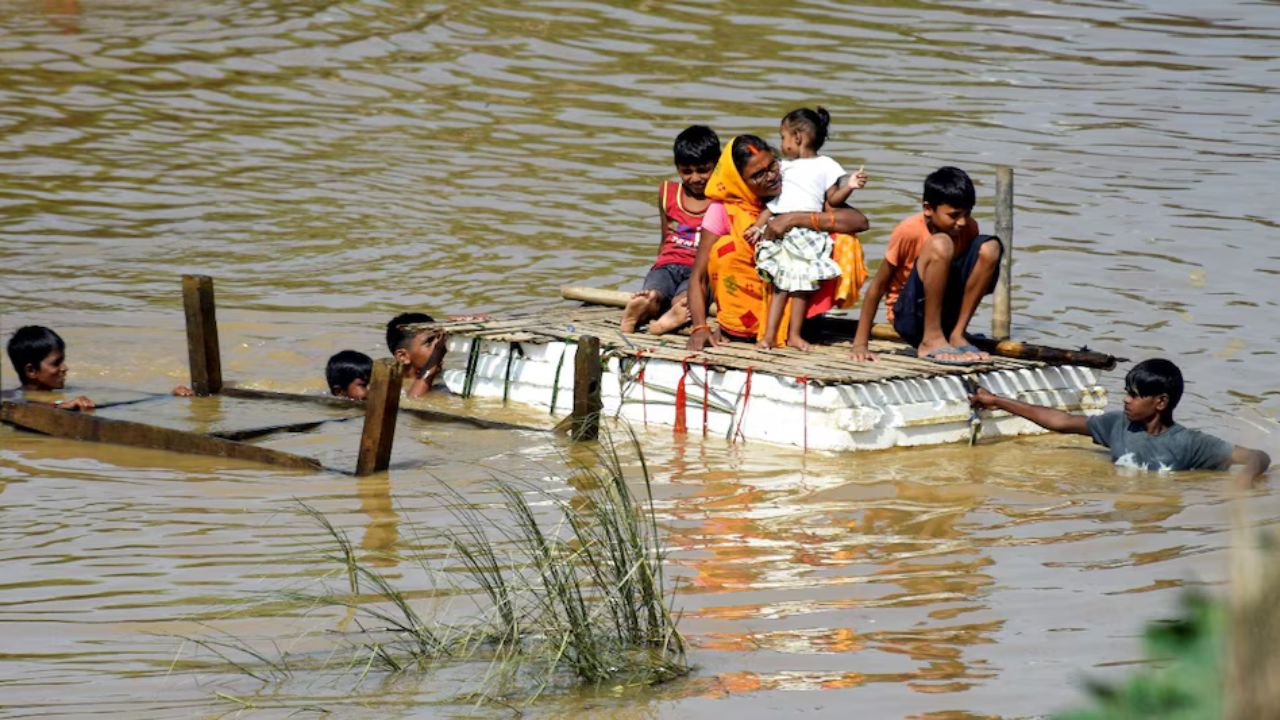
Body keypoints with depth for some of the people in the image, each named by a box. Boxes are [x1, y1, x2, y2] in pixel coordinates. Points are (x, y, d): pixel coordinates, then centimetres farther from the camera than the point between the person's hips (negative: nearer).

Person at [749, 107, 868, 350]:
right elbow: (772, 202, 19)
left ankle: (794, 334, 3)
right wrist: (758, 226, 8)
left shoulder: (825, 166, 7)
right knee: (779, 284, -1)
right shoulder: (784, 166, 21)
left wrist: (848, 187, -14)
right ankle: (769, 334, -2)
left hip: (808, 232, -3)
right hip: (778, 230, 3)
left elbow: (833, 199, 4)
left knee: (801, 284, -4)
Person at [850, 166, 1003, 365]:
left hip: (946, 315, 5)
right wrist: (860, 345, -14)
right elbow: (878, 286, -12)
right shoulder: (909, 231, -17)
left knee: (989, 248, -15)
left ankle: (957, 336, -12)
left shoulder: (969, 228, -4)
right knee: (940, 244, -30)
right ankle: (931, 341, -23)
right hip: (909, 317, -5)